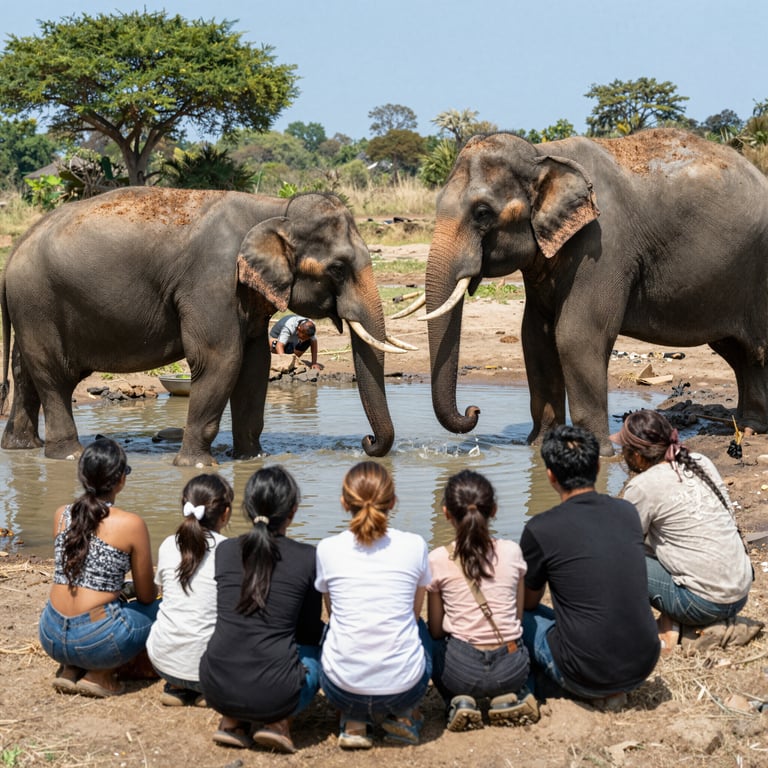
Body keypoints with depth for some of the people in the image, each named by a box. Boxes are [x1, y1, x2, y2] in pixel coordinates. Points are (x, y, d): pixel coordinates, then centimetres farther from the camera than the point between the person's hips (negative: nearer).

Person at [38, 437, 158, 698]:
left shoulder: (61, 515, 5)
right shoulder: (131, 524, -10)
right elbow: (146, 596, 1)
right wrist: (153, 589, 26)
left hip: (51, 637, 6)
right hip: (96, 640, -6)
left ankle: (70, 670, 13)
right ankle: (100, 676, 5)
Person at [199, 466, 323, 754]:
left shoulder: (224, 550, 5)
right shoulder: (308, 557, -3)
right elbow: (309, 633, 8)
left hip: (216, 688, 3)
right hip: (275, 695, -3)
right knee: (317, 650, 27)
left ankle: (232, 721, 14)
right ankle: (278, 720, 5)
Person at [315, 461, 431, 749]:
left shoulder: (327, 549, -3)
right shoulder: (415, 545, -4)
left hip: (342, 690, 0)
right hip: (404, 687, 0)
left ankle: (354, 723, 18)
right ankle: (404, 716, 18)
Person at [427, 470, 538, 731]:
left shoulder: (437, 560, -7)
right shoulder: (511, 552, -2)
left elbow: (436, 630, 2)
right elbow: (518, 617, 8)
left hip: (463, 671, -2)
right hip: (511, 670, 2)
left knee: (434, 648, 31)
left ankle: (459, 701, 5)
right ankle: (512, 697, 8)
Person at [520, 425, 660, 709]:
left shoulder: (540, 529, -10)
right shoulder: (628, 512, 4)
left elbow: (527, 602, 8)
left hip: (589, 673, -5)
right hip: (644, 664, 5)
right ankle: (610, 691, 14)